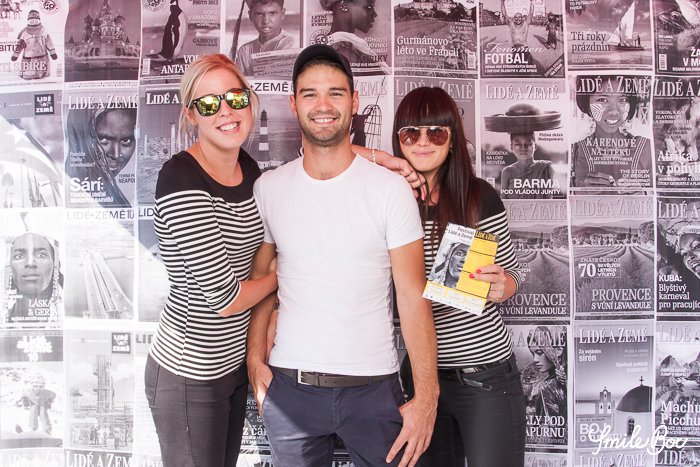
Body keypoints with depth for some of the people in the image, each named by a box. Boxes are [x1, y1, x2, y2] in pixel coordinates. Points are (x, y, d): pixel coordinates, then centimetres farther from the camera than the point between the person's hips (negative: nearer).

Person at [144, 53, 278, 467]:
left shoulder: (248, 168, 0)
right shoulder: (181, 178, -23)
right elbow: (224, 299, -22)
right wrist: (279, 276, -5)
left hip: (235, 359, 7)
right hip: (189, 374, -7)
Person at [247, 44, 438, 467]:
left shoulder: (391, 189, -7)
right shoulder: (268, 188, 2)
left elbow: (413, 297, -8)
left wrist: (426, 396, -13)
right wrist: (255, 358, -2)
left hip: (374, 386, -2)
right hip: (289, 386, 2)